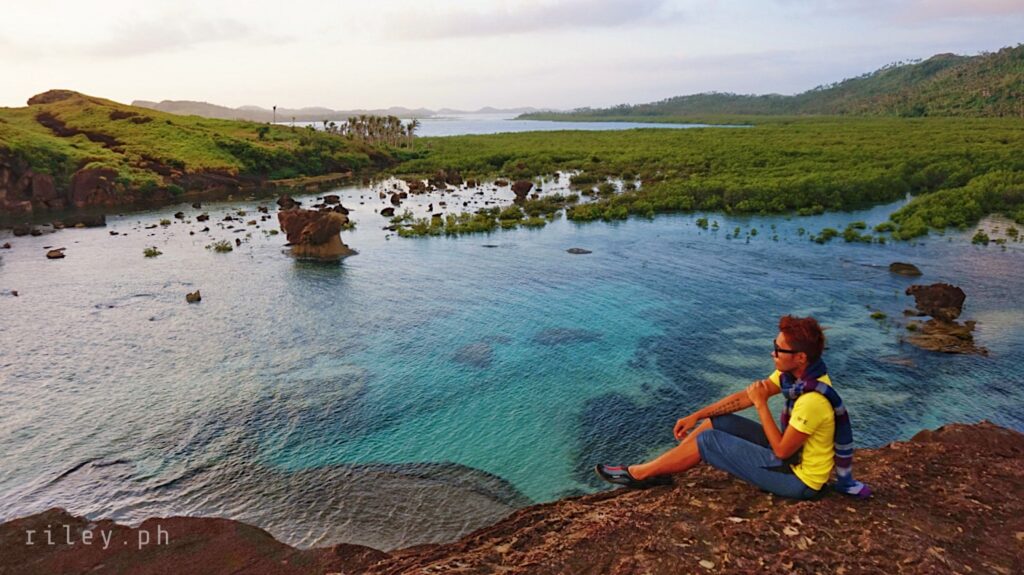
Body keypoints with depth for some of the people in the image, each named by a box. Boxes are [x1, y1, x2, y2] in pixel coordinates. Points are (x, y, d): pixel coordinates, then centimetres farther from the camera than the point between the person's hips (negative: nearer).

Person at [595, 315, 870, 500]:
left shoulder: (812, 399, -32)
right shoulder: (796, 373, -5)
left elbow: (781, 451, -24)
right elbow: (744, 397, 1)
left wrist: (762, 405, -19)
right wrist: (696, 416, 1)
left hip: (799, 479, -8)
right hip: (792, 453, 8)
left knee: (708, 441, -12)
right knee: (717, 422, 2)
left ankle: (639, 473, 2)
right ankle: (654, 472, 6)